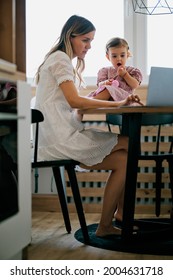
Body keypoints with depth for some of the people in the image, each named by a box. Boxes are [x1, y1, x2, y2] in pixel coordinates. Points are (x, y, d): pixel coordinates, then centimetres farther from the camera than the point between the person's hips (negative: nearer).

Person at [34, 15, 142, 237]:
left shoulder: (63, 60, 24)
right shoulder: (60, 58, -7)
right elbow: (74, 101, -18)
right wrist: (117, 104, -19)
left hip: (64, 134, 9)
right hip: (60, 138, -9)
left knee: (123, 159, -2)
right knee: (128, 144, -12)